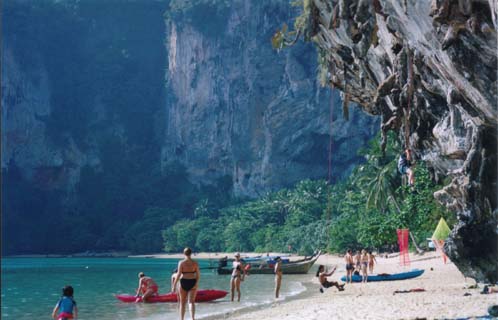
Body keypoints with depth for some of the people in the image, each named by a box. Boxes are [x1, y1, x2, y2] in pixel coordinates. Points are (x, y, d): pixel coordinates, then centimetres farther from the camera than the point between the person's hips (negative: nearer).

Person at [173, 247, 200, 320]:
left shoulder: (181, 263, -7)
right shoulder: (195, 263, 0)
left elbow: (178, 274, -10)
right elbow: (198, 275, -7)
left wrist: (174, 285, -6)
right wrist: (196, 283, -4)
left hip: (183, 282, -1)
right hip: (193, 283, 1)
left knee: (182, 302, 11)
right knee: (191, 302, 3)